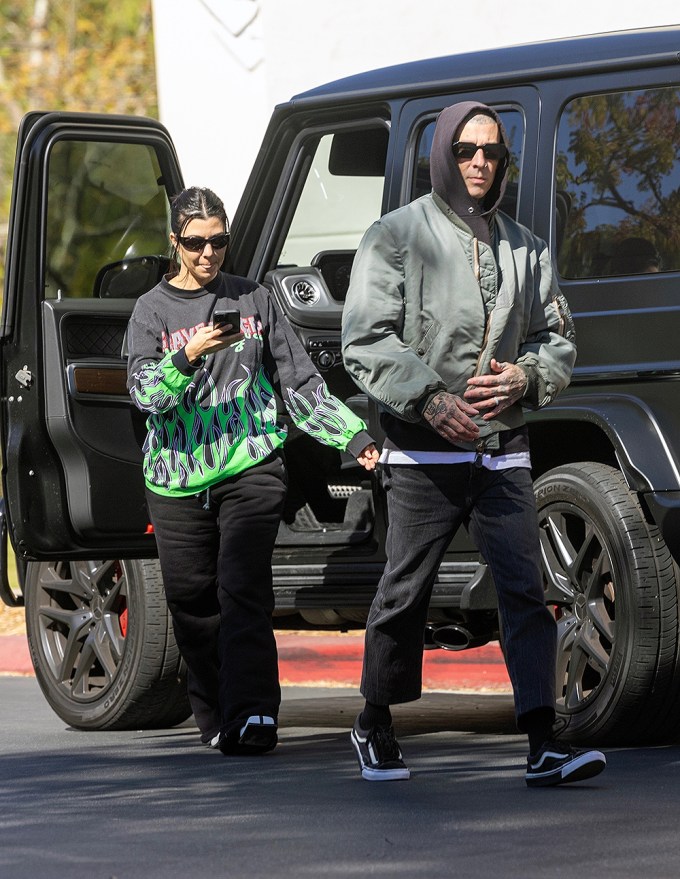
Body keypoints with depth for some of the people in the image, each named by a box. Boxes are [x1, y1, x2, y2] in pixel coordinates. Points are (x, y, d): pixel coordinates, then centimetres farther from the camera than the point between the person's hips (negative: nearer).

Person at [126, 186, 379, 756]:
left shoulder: (253, 300, 11)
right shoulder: (153, 310, 8)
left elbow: (301, 383, 13)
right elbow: (145, 392, -6)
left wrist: (352, 435, 4)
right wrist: (187, 357, -24)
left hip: (251, 467, -1)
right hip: (177, 478, 1)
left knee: (244, 592, -16)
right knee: (192, 601, 4)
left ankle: (252, 717, -23)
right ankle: (215, 717, 20)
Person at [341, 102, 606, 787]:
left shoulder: (523, 248, 13)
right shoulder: (395, 237, 1)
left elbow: (557, 340, 17)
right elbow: (366, 342, -5)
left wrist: (523, 378, -6)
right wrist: (429, 400, -17)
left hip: (503, 448, 3)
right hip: (423, 452, -3)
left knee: (524, 590, -7)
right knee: (405, 593, 4)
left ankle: (543, 744, -11)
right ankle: (375, 728, 23)